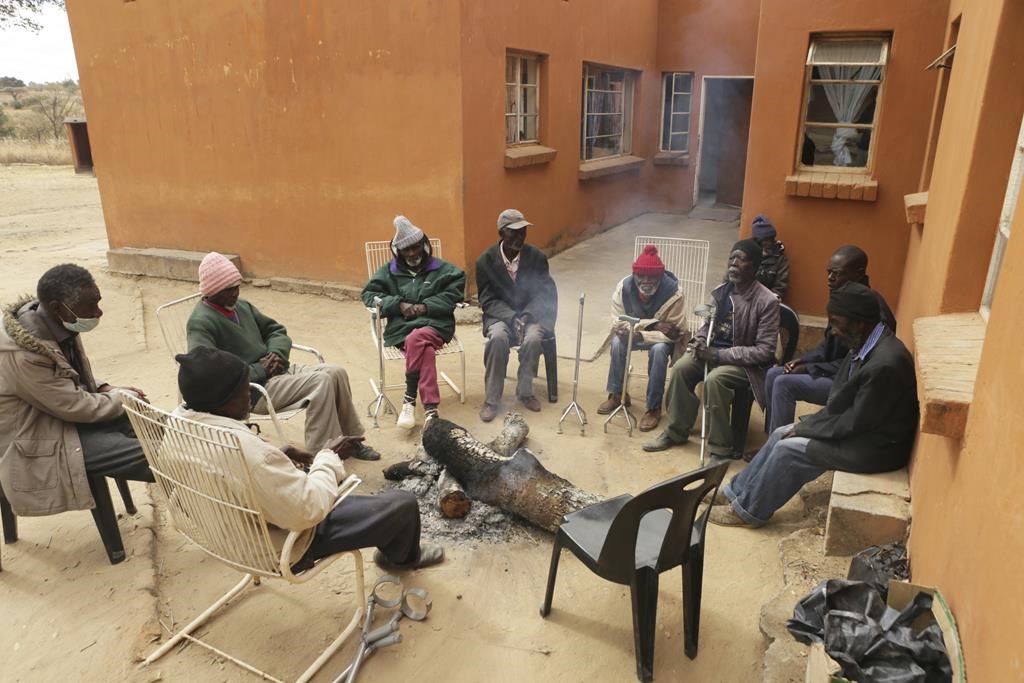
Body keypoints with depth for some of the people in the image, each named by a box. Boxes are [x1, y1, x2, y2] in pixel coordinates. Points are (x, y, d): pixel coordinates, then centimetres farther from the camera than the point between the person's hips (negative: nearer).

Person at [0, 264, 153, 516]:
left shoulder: (54, 323, -5)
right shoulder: (23, 354, -31)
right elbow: (74, 407, -23)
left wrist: (107, 389, -2)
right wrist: (119, 397, -8)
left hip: (64, 410, 9)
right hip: (39, 440, -9)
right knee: (148, 453, -19)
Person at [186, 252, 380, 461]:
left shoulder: (241, 306, 12)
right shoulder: (201, 323, -14)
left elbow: (276, 330, 20)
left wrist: (277, 353, -4)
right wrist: (260, 370, -20)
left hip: (274, 370, 9)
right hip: (253, 389, -8)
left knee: (336, 372, -5)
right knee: (320, 381, -24)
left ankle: (350, 439, 8)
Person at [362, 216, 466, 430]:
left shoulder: (442, 269, 12)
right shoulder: (389, 271, 15)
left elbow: (455, 293, 3)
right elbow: (368, 294, 12)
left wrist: (426, 306, -10)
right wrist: (398, 304, -5)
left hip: (436, 325, 0)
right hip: (401, 328, 1)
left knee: (417, 339, -38)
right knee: (425, 350, -35)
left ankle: (409, 400, -30)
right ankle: (430, 409, -36)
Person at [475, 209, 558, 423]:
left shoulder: (537, 257, -4)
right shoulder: (486, 260, -5)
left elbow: (545, 293, -3)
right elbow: (487, 300, -6)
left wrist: (526, 316, -20)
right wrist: (512, 317, -22)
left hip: (531, 314, 1)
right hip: (500, 315, 0)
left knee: (533, 339, -31)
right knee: (498, 338, -32)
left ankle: (525, 391, -6)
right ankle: (491, 399, -18)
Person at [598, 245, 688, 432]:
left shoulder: (674, 292, -29)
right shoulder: (623, 287, -23)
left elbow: (676, 333, -27)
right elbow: (617, 324, -23)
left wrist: (640, 334, -41)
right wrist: (652, 324, -35)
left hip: (663, 337, -2)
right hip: (636, 331, 2)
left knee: (658, 349, -34)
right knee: (617, 341, -27)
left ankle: (654, 407, -20)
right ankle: (616, 394, -7)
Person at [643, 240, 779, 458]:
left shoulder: (767, 301, -18)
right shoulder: (720, 292, 1)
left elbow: (765, 351, -20)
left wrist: (720, 355, -24)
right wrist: (700, 342, -8)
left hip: (747, 363, -6)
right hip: (715, 350, 6)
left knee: (714, 379, -33)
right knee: (680, 368, -18)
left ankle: (721, 448, -18)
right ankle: (676, 431, 0)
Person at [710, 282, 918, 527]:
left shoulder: (885, 364, -31)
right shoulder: (865, 343, 0)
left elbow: (854, 423, -24)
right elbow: (840, 402, 8)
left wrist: (805, 429, -13)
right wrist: (807, 425, -1)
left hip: (875, 446, -9)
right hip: (861, 427, 9)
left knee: (789, 448, -13)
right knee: (782, 434, 4)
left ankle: (748, 510, 3)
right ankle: (737, 491, 14)